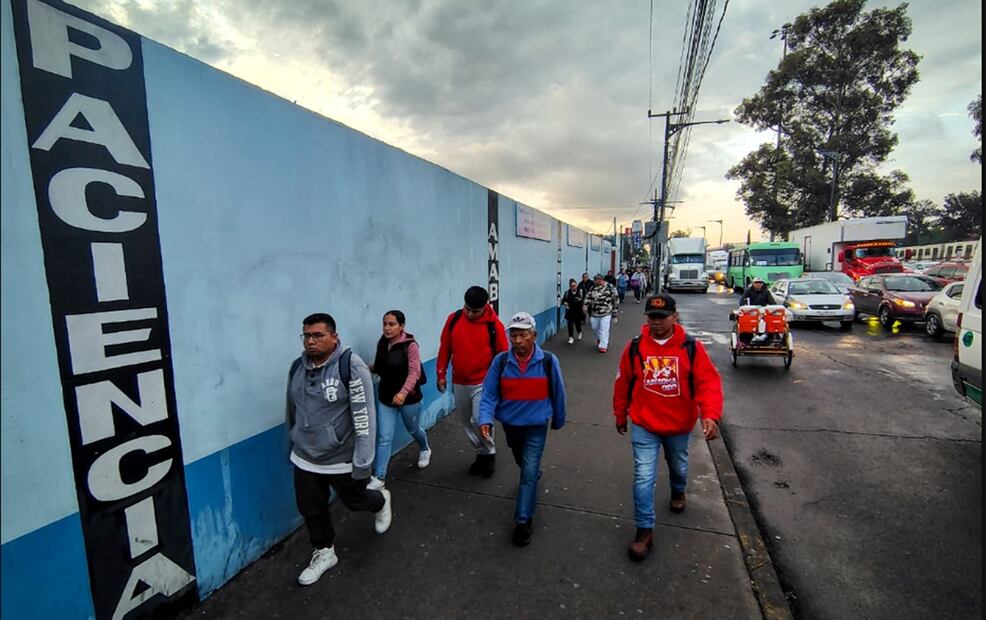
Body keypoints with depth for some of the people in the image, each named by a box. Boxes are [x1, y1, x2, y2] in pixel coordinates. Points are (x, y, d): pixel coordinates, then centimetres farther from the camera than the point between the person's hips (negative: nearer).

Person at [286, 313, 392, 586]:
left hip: (342, 459, -5)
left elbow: (365, 415, -22)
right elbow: (292, 412, 13)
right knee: (311, 509, 16)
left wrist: (363, 460, -22)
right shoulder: (297, 367, -1)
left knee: (354, 500, 16)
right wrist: (292, 446, 22)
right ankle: (324, 553, 42)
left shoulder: (351, 365, -22)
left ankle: (382, 501, 50)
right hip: (305, 459, 5)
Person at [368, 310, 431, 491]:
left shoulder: (410, 345, -19)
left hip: (409, 397, -3)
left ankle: (425, 450, 52)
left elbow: (414, 372, -25)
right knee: (384, 438, 1)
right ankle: (379, 477, 10)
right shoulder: (381, 343, -2)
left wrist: (403, 392, -38)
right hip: (386, 397, 4)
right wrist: (369, 369, -5)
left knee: (413, 430, 21)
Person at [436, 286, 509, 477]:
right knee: (466, 422, 14)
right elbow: (445, 347, 5)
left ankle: (490, 452, 15)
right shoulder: (453, 319, -4)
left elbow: (502, 355, -5)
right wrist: (441, 374, 6)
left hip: (483, 383, -4)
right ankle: (481, 453, 35)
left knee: (480, 420, -13)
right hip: (459, 383, 4)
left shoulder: (494, 324, -12)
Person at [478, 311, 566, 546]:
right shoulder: (501, 361, -17)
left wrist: (558, 420, 7)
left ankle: (523, 520, 10)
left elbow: (558, 393, -4)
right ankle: (534, 473, 60)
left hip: (537, 425, -3)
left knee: (529, 472, -6)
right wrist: (486, 419, -26)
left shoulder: (548, 361, -18)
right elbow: (489, 394, -12)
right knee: (522, 462, 27)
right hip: (510, 423, 3)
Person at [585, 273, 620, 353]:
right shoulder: (593, 288, 4)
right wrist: (586, 307, -6)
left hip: (606, 313, -5)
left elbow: (615, 299, -3)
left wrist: (615, 311, -2)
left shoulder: (610, 287, -8)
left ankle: (603, 345, 1)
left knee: (604, 329, -8)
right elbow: (588, 298, 7)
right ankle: (599, 339, 46)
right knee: (595, 327, 18)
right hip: (594, 313, 5)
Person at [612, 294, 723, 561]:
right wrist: (620, 415, 6)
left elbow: (709, 383, -17)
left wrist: (710, 415, -32)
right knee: (644, 477, -5)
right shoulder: (635, 347, -11)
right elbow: (622, 383, -2)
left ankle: (678, 492, 60)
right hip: (644, 425, -1)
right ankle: (645, 530, 12)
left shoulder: (691, 347, -13)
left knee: (678, 467, 27)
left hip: (679, 425, 1)